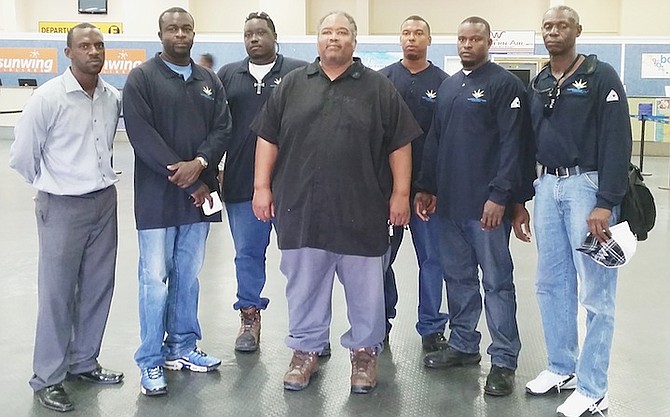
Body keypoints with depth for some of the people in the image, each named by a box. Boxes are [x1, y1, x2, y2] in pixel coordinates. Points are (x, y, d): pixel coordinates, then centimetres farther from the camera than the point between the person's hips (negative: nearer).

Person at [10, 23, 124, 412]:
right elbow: (21, 155, -5)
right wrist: (55, 185, 6)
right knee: (57, 292, 4)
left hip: (105, 202, 5)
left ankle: (84, 361, 31)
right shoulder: (48, 97, -13)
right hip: (62, 207, -5)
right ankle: (48, 378, 18)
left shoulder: (114, 97, 0)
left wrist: (99, 177, 12)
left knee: (98, 287, 13)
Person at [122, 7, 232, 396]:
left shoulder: (209, 81, 13)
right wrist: (183, 178, -14)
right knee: (155, 277, -2)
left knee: (188, 274, 11)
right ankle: (151, 362, 7)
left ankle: (182, 347, 24)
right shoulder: (142, 78, -2)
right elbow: (141, 133, -11)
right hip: (158, 194, -4)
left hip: (199, 192, 4)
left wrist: (199, 164, -14)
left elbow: (222, 129, 5)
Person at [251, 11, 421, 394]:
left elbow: (399, 144, 2)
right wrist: (262, 187, 3)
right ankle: (306, 351, 26)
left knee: (365, 288, 8)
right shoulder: (293, 85, 9)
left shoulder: (379, 88, 3)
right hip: (301, 208, 2)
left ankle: (365, 352, 24)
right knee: (304, 286, 11)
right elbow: (268, 138, 10)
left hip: (360, 211, -1)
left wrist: (400, 194, -3)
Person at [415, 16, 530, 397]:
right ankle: (463, 344, 27)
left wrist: (499, 196, -19)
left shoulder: (504, 84, -6)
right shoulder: (448, 86, 16)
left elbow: (511, 144, -13)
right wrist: (427, 188, 14)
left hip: (487, 204, -7)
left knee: (497, 281, 0)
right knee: (458, 277, 14)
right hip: (450, 202, 7)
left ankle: (504, 360, 8)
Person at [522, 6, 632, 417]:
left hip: (587, 186, -7)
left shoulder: (601, 76, -6)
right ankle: (561, 368, 26)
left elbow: (617, 140, -13)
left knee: (595, 291, -2)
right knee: (551, 283, 12)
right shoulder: (538, 84, 14)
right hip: (547, 186, 7)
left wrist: (606, 202, -20)